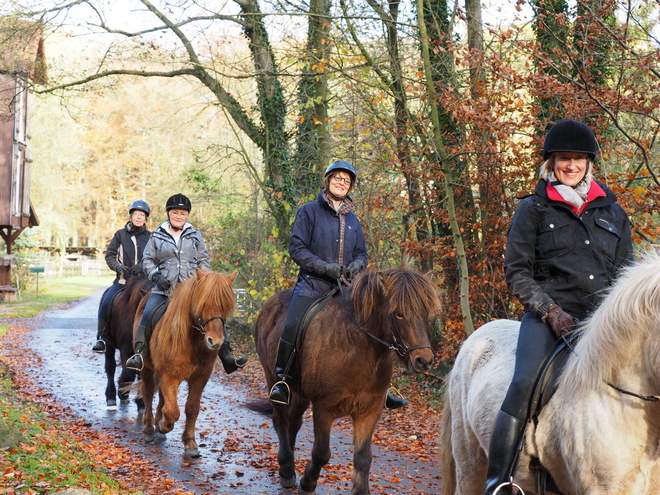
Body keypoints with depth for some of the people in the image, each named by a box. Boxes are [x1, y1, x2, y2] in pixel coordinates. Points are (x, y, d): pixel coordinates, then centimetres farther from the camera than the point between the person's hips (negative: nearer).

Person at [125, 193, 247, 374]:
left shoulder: (195, 235, 11)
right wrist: (155, 276, -6)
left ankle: (226, 357, -7)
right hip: (164, 288, -1)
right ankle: (139, 355, -20)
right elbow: (148, 260, 12)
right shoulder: (157, 235, 8)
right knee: (147, 316, -22)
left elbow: (204, 261, 14)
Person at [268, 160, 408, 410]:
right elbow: (296, 248, -5)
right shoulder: (310, 211, 1)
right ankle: (283, 380, -6)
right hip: (313, 284, -4)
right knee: (292, 328, -24)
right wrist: (326, 267, -16)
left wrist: (355, 266, -5)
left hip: (346, 286, 5)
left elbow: (361, 254, 19)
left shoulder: (352, 220, 16)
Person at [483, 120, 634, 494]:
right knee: (523, 387, -26)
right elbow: (517, 272, 4)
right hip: (550, 315, -4)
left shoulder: (613, 212, 17)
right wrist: (550, 310, -10)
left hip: (603, 318, 4)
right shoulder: (533, 210, 8)